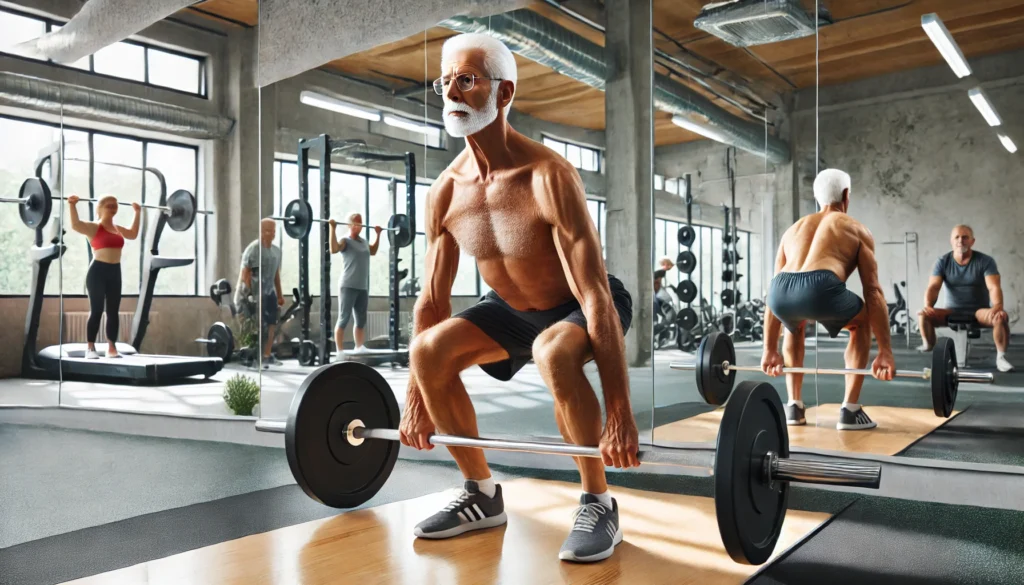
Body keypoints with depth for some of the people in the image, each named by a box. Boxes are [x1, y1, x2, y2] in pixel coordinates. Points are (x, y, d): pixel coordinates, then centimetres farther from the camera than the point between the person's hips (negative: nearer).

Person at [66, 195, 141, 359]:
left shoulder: (118, 229, 15)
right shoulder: (94, 227, -4)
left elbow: (133, 234, 32)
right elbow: (75, 225, -22)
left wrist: (137, 213, 34)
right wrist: (72, 205, -27)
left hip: (115, 272, 6)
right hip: (98, 271, -6)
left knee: (113, 311, 6)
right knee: (96, 310, -6)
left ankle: (112, 348, 12)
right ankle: (90, 349, 0)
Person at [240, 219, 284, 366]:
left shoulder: (276, 250, 9)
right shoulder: (253, 249, -14)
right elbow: (244, 273, -17)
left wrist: (279, 295, 15)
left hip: (270, 292, 8)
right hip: (256, 293, -7)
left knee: (271, 324, 8)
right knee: (259, 326, -8)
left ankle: (267, 355, 16)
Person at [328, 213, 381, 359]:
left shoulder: (364, 242, 15)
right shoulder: (345, 241, -7)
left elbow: (373, 251, 35)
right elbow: (333, 249, -27)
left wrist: (377, 234, 34)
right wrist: (333, 228, -27)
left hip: (363, 287, 7)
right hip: (348, 286, -7)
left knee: (361, 320, 12)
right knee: (344, 319, -6)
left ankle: (359, 348, 22)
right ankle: (339, 352, -5)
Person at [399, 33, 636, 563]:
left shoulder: (548, 177, -31)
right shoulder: (446, 191, -11)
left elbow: (595, 297, -34)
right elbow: (432, 301, -3)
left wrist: (620, 415, -36)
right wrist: (416, 399, 0)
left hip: (582, 306, -6)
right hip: (514, 307, 6)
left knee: (553, 354, -38)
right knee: (429, 351, -13)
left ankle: (598, 505, -14)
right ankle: (482, 496, 5)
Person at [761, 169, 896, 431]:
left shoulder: (793, 229, 36)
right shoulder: (856, 229, 26)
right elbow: (873, 291, 18)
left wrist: (770, 348, 37)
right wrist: (885, 350, 18)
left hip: (783, 291, 4)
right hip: (820, 289, -3)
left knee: (794, 327, 39)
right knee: (861, 324, 30)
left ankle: (793, 407, 32)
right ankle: (850, 411, 23)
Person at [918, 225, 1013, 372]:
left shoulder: (985, 261, -7)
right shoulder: (943, 262, -3)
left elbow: (994, 287, -20)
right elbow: (933, 287, -14)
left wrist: (997, 306, -42)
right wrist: (928, 306, -36)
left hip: (979, 311, -1)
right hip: (952, 311, 1)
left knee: (1001, 316, -34)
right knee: (923, 315, -26)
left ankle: (1000, 357, -18)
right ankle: (929, 347, 1)